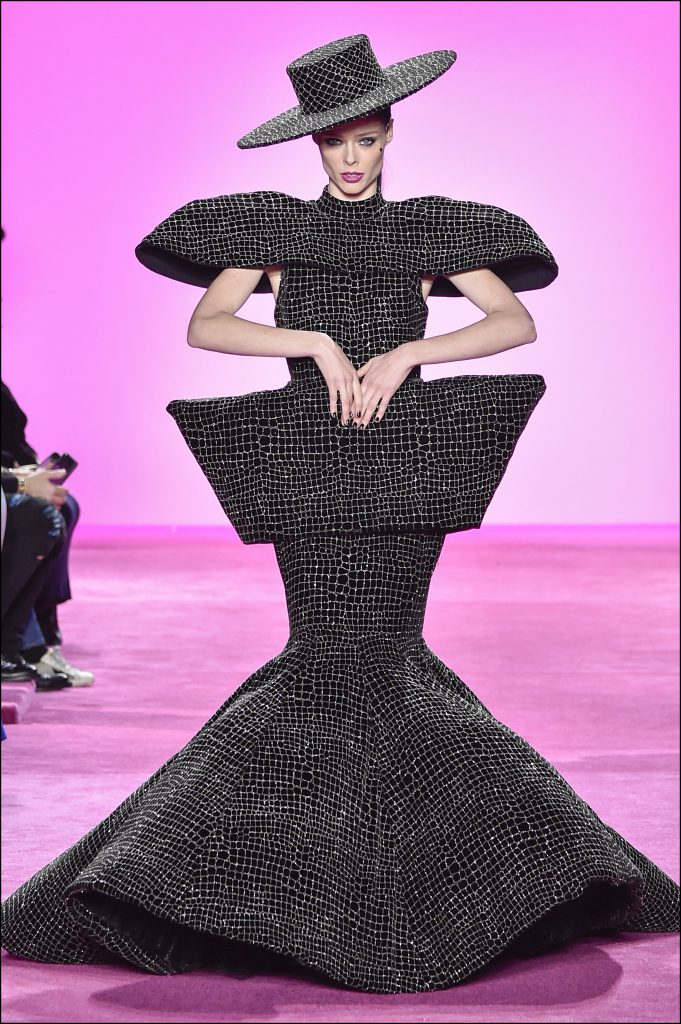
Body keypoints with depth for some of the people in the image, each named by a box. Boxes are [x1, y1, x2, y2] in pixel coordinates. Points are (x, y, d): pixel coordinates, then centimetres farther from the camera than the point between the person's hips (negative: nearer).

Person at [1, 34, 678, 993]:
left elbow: (517, 320, 2)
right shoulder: (271, 225, 11)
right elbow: (204, 326, -1)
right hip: (309, 460, -1)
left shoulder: (431, 228, 13)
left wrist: (406, 352, -10)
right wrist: (316, 343, -13)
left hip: (409, 458, 1)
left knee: (381, 644, -5)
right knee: (331, 650, -11)